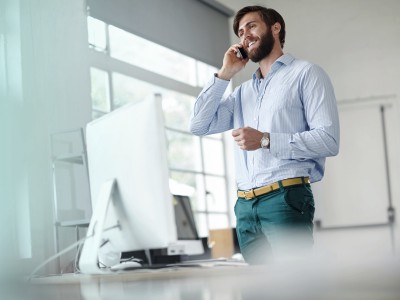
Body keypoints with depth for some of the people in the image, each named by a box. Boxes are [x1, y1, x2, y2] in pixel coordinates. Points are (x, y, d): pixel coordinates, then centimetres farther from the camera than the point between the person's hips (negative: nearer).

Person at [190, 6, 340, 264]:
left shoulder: (306, 73, 4)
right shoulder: (242, 91, 24)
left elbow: (328, 140, -7)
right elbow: (199, 126, 14)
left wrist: (266, 140, -15)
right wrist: (224, 74, 11)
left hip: (286, 198, -6)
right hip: (245, 206, 6)